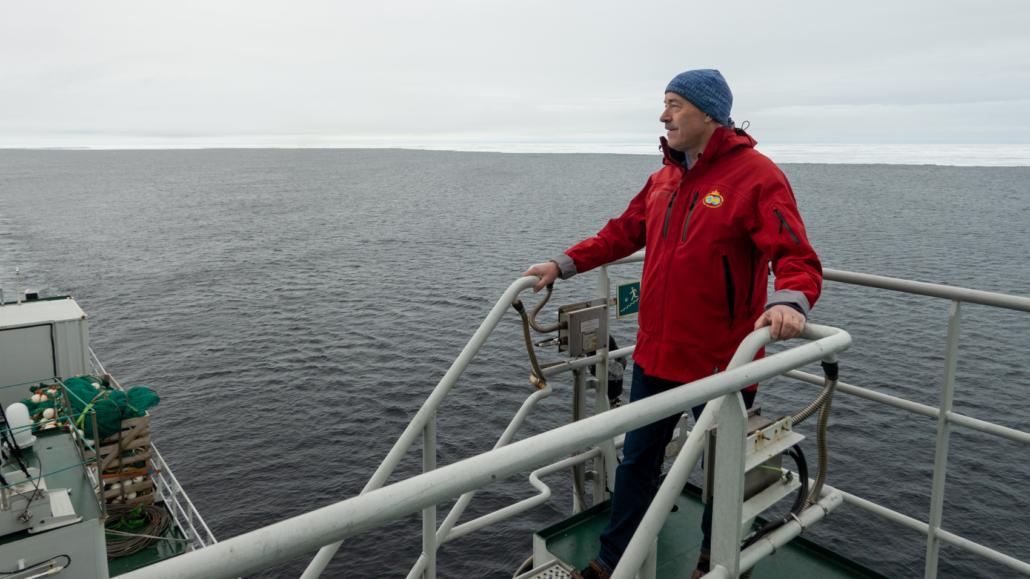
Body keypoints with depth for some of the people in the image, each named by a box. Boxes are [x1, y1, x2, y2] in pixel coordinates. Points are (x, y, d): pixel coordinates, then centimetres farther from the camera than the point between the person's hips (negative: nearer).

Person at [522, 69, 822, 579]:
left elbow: (798, 259, -22)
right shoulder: (666, 176, 9)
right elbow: (624, 232, 18)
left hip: (719, 361, -6)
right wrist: (564, 265, 12)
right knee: (637, 459, 17)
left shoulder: (756, 175, -14)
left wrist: (788, 302, -42)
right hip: (655, 353, 7)